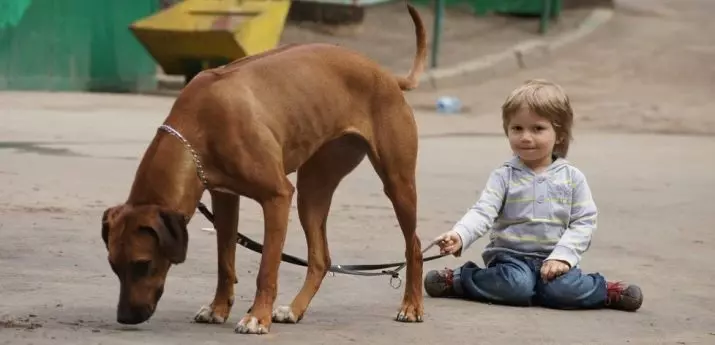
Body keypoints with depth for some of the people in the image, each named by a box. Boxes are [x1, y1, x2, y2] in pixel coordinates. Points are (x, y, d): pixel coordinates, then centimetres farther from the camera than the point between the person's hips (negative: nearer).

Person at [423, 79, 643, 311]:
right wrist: (459, 236, -31)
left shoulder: (572, 177, 4)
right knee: (516, 286, -32)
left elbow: (584, 222, 1)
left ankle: (605, 292, -1)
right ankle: (456, 280, -10)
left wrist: (562, 256, -14)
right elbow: (482, 213, -11)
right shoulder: (504, 177, 1)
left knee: (563, 290, -30)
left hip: (553, 259, 0)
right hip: (511, 256, 0)